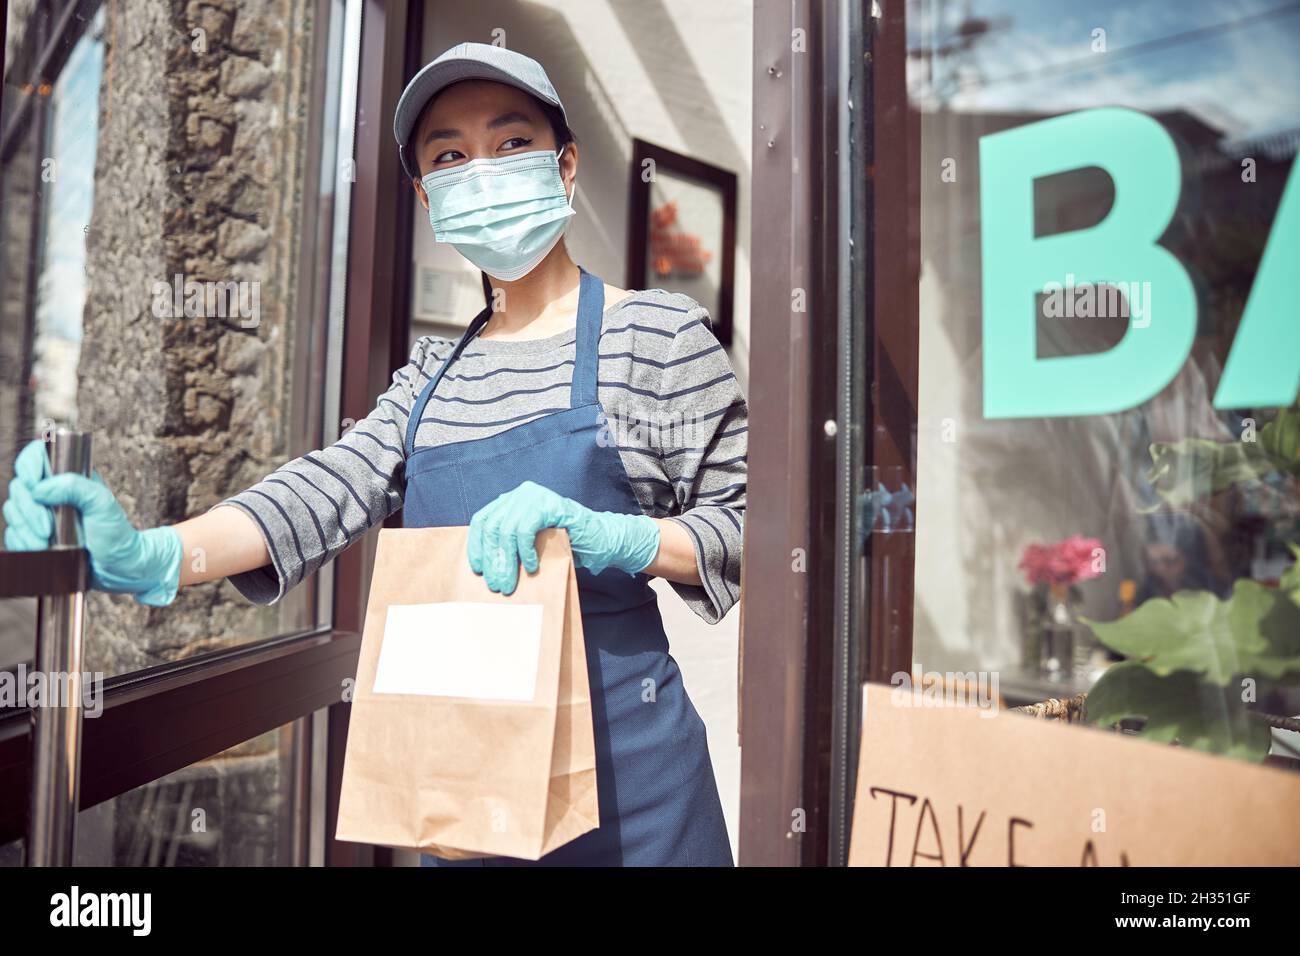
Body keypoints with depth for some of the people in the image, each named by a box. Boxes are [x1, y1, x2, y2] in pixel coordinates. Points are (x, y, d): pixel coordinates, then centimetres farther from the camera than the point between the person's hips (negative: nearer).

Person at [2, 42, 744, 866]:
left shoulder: (657, 331, -4)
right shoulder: (436, 370, 10)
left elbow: (743, 516, -7)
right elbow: (337, 485, -4)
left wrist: (612, 536, -26)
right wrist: (153, 557, -20)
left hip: (619, 762, -4)